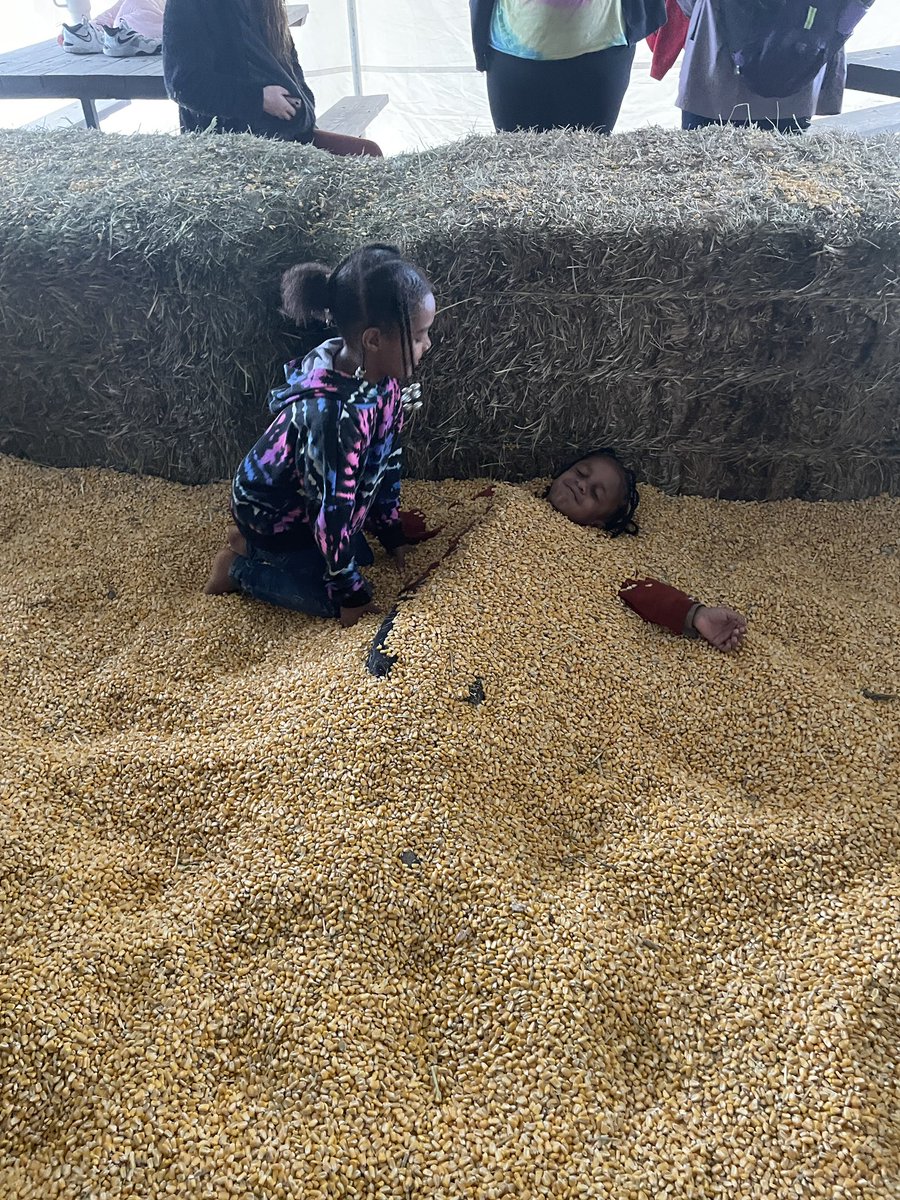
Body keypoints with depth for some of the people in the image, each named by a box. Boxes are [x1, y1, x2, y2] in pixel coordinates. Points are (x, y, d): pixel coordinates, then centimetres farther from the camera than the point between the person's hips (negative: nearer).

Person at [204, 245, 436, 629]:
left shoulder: (380, 374, -16)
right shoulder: (333, 415, -42)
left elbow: (386, 455, -1)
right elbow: (332, 511, -32)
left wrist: (392, 532, 8)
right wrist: (351, 594, -19)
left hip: (304, 497, 8)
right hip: (271, 511, -8)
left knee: (360, 555, 20)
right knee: (332, 599, 2)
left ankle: (253, 542, 26)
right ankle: (239, 568, 14)